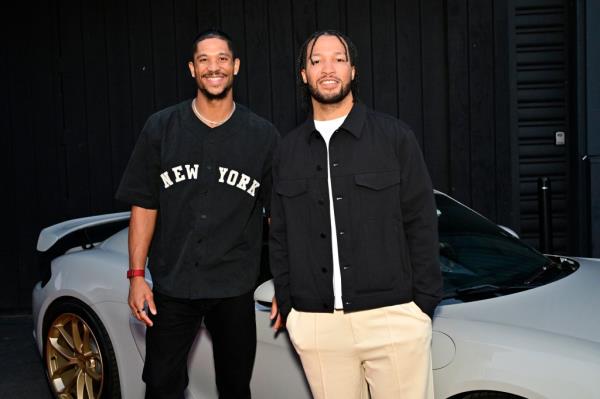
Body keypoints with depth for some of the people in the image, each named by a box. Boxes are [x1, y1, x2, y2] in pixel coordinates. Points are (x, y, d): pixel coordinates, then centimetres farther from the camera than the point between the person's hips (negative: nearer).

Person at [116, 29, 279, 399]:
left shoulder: (263, 135, 1)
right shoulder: (161, 128, 1)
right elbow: (144, 206, 3)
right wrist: (137, 275, -3)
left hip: (235, 290, 0)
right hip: (172, 287, 0)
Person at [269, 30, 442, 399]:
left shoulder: (395, 136, 2)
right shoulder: (288, 151, 11)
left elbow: (421, 224, 1)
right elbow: (280, 236, 14)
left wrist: (424, 302, -4)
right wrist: (286, 303, 9)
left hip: (394, 317, -2)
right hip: (315, 324, 3)